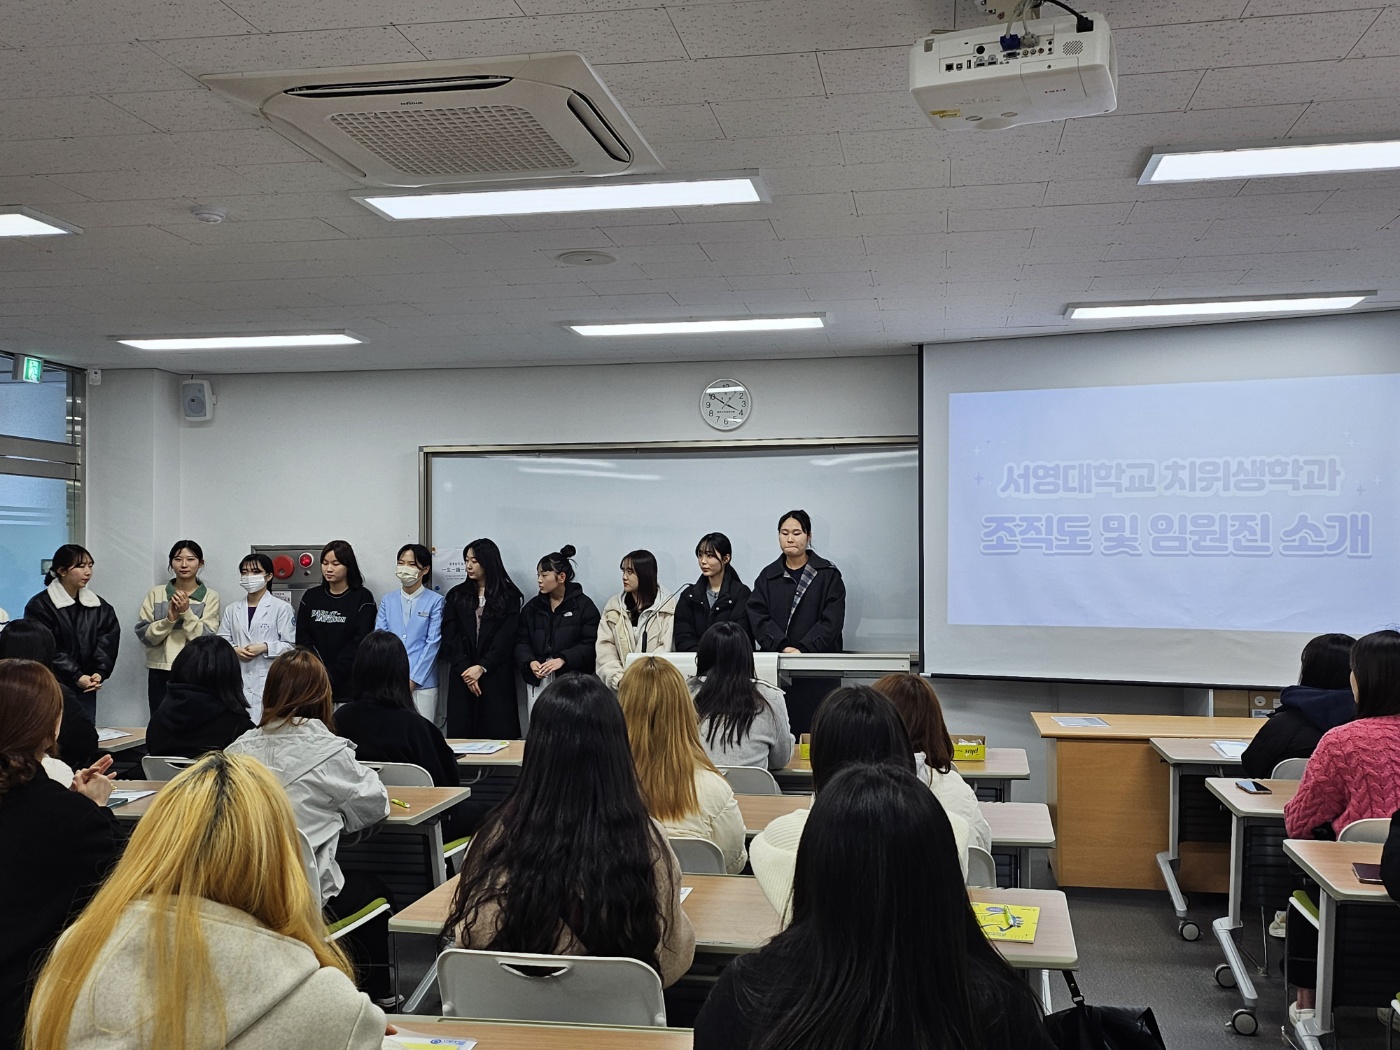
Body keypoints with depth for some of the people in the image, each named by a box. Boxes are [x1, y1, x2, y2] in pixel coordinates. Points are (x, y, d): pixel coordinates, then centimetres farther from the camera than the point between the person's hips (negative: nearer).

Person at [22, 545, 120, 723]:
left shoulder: (99, 607, 8)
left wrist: (100, 672, -14)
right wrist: (76, 676, -16)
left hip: (86, 689, 5)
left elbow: (108, 641, 2)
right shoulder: (40, 606, -7)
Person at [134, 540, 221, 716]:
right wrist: (169, 618, -15)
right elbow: (143, 634, 0)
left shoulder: (210, 596, 1)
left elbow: (208, 639, -7)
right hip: (160, 673, 2)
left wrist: (186, 612, -17)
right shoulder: (155, 593, 6)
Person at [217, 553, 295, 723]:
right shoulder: (231, 609, 14)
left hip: (269, 680, -4)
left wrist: (265, 648, -15)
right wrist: (234, 650, -7)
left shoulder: (281, 608, 0)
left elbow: (290, 645, -4)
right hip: (238, 680, 4)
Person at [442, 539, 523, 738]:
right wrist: (464, 668, -9)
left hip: (496, 678, -2)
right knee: (461, 735, 0)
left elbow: (507, 637, -5)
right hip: (462, 677, 2)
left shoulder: (509, 596, 3)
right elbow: (449, 636, 3)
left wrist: (482, 667, -13)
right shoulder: (457, 595, 11)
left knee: (497, 735, -5)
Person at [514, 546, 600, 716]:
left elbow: (590, 644, -6)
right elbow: (521, 641, 11)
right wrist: (530, 662, -9)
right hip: (538, 681, 4)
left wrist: (562, 660, -18)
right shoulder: (532, 606, 13)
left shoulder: (584, 605, 0)